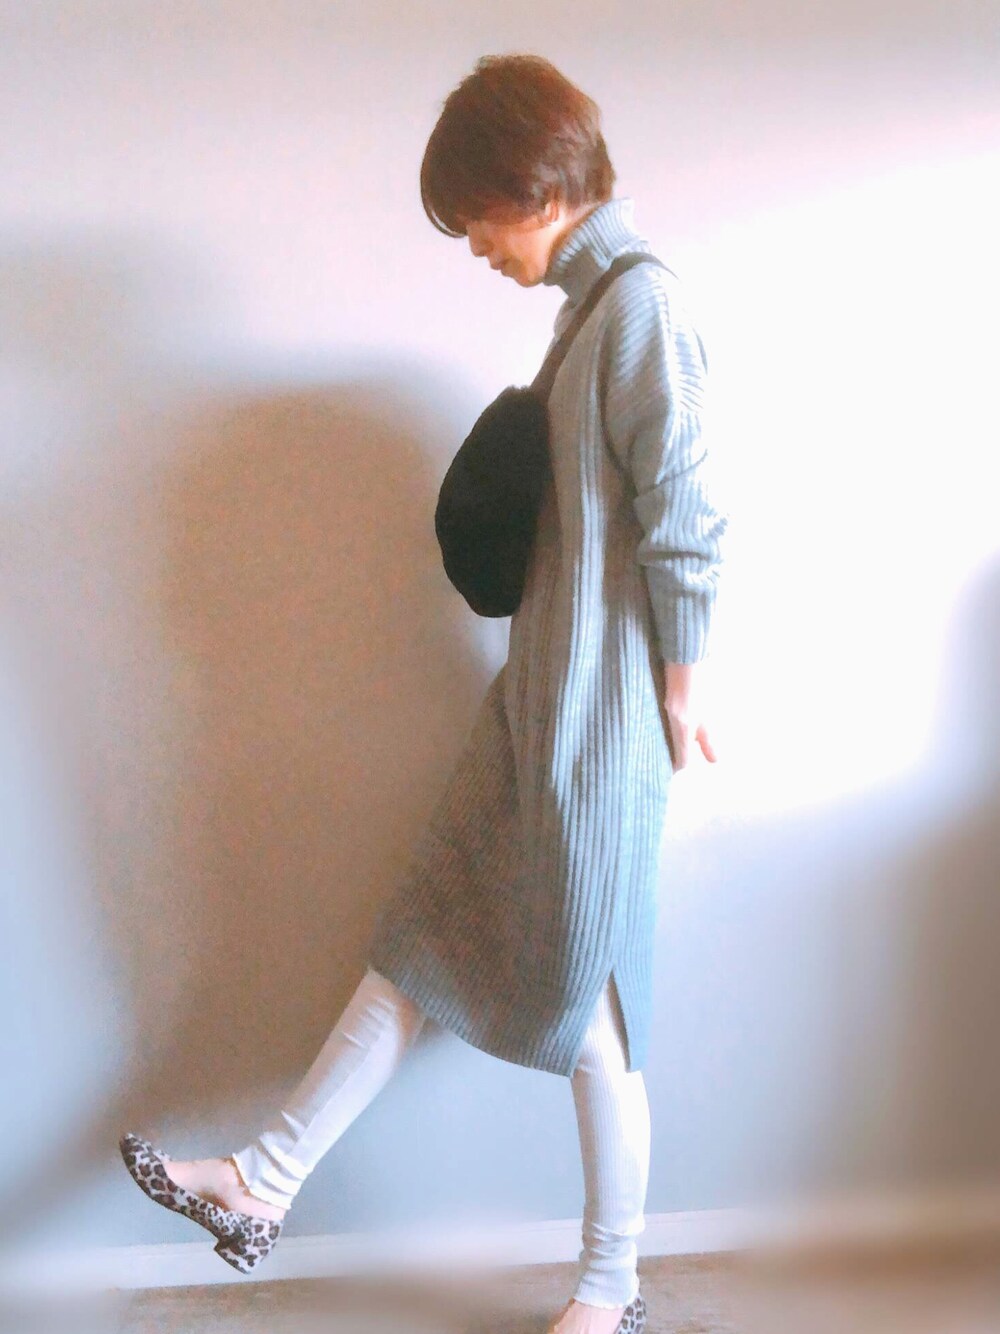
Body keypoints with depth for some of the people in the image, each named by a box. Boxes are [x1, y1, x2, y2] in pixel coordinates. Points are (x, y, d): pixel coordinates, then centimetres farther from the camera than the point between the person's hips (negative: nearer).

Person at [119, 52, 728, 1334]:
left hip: (601, 714, -9)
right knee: (424, 937, 12)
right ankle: (268, 1181, 22)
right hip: (539, 695, 9)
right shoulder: (588, 297, 13)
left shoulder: (642, 302, -16)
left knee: (588, 1001, 3)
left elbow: (684, 526, -18)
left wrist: (675, 693, -11)